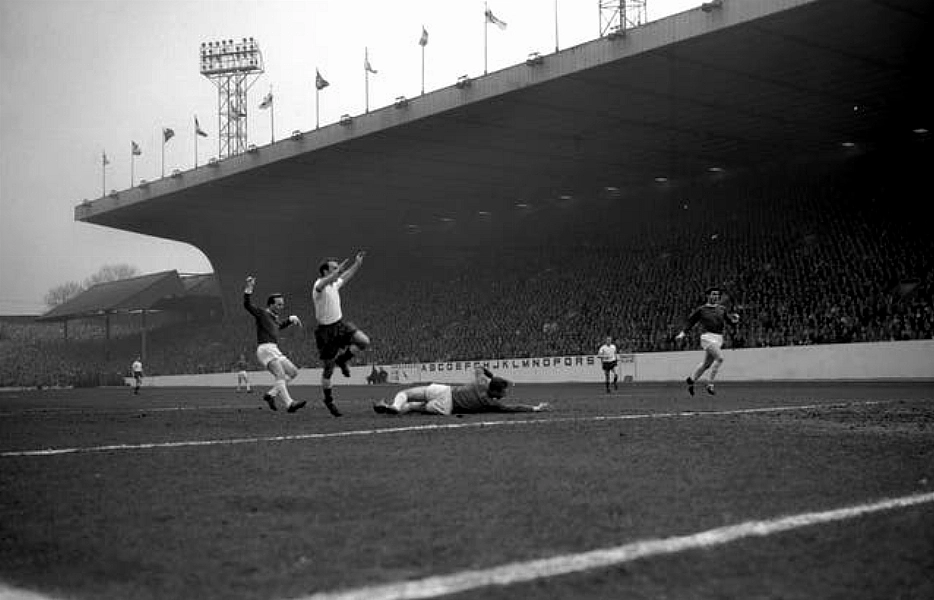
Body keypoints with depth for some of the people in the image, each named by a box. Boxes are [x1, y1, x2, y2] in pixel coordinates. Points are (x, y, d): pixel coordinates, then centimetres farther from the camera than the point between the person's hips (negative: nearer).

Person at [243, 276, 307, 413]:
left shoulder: (274, 318, 26)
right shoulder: (261, 313, 2)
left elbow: (281, 324, 49)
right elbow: (247, 305, -13)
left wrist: (292, 318, 33)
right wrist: (249, 288, -24)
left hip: (275, 350, 9)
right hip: (265, 349, -9)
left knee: (293, 372, 7)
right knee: (280, 375, -22)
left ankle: (270, 394, 8)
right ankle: (289, 404, -34)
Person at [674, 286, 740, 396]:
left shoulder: (722, 309, 12)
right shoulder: (701, 309, 2)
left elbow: (731, 321, 8)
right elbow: (690, 321, 8)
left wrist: (735, 319, -15)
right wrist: (682, 333, -2)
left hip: (719, 339, 5)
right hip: (708, 337, -5)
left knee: (706, 364, 13)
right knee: (720, 358, -23)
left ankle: (691, 380, 36)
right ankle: (710, 384, -15)